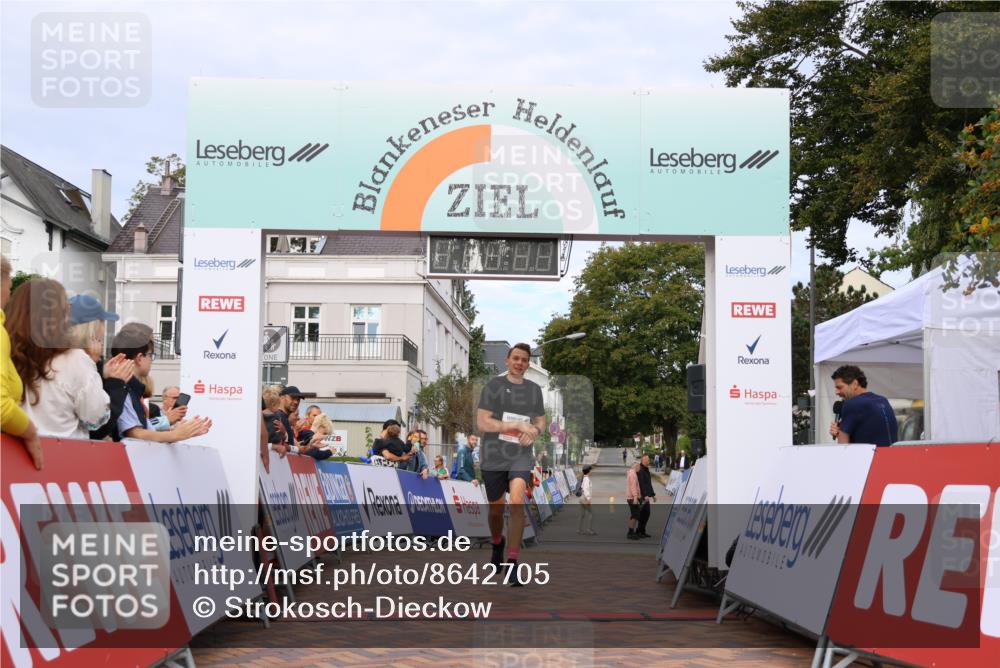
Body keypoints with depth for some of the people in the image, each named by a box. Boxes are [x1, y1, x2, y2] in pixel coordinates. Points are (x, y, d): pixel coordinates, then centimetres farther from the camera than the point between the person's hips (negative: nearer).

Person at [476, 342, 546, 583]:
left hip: (520, 457, 1)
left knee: (517, 501, -22)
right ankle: (497, 545, 45)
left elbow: (541, 421, 18)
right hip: (493, 457, -1)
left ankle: (512, 563, -16)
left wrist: (535, 431, -7)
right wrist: (518, 425, -17)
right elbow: (481, 423, -11)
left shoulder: (534, 390, 8)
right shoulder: (493, 385, -4)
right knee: (496, 508, 12)